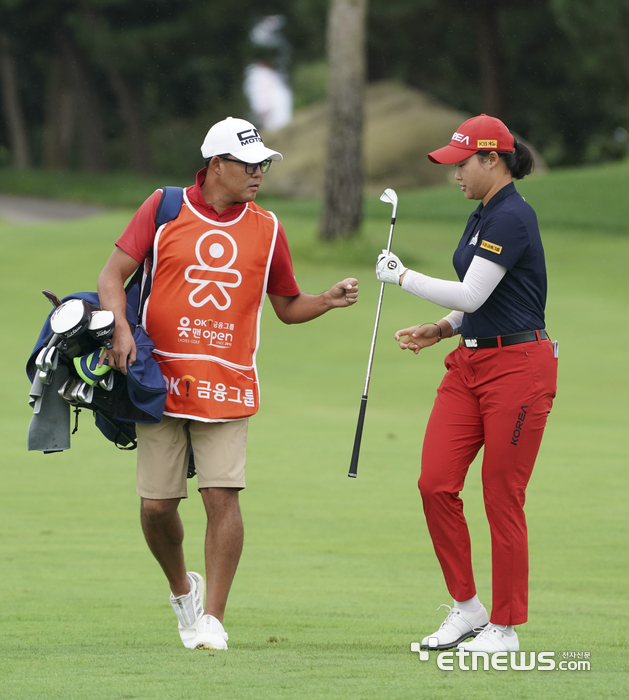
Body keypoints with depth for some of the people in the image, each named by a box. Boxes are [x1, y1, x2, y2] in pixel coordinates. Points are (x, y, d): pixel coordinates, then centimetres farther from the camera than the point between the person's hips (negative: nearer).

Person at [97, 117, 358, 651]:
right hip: (160, 381, -1)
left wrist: (330, 300, -1)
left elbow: (287, 306, 18)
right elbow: (114, 274, 1)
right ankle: (182, 589, 28)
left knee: (222, 496, -12)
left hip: (226, 385, 1)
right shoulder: (164, 209, 3)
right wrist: (121, 328, -16)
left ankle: (212, 618, -4)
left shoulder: (266, 229, 9)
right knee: (156, 504, 1)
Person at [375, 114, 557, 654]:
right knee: (436, 482, 0)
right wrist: (440, 330, 9)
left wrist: (402, 276, -8)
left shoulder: (513, 217, -15)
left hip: (518, 364, -9)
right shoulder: (484, 217, 16)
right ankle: (466, 607, 11)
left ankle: (505, 625, 6)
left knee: (502, 497, -4)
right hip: (471, 365, 9)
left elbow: (471, 294, -19)